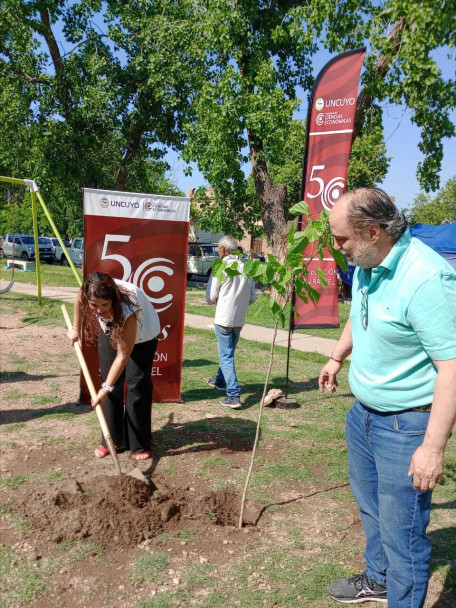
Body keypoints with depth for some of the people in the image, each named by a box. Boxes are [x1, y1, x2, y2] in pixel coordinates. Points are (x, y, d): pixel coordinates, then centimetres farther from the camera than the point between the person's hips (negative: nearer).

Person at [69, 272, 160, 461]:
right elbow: (78, 301, -3)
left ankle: (140, 445, 4)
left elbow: (123, 355, -38)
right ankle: (112, 440, 12)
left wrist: (105, 388, -37)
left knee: (137, 385, -8)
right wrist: (76, 329, 8)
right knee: (110, 381, 2)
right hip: (110, 331, 5)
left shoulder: (128, 307, -46)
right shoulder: (88, 294, -33)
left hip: (142, 336, -4)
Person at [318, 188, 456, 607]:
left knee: (402, 532, 5)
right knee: (370, 505, 27)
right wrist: (337, 358, 28)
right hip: (364, 412, 9)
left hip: (406, 425, -9)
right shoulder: (365, 266, -1)